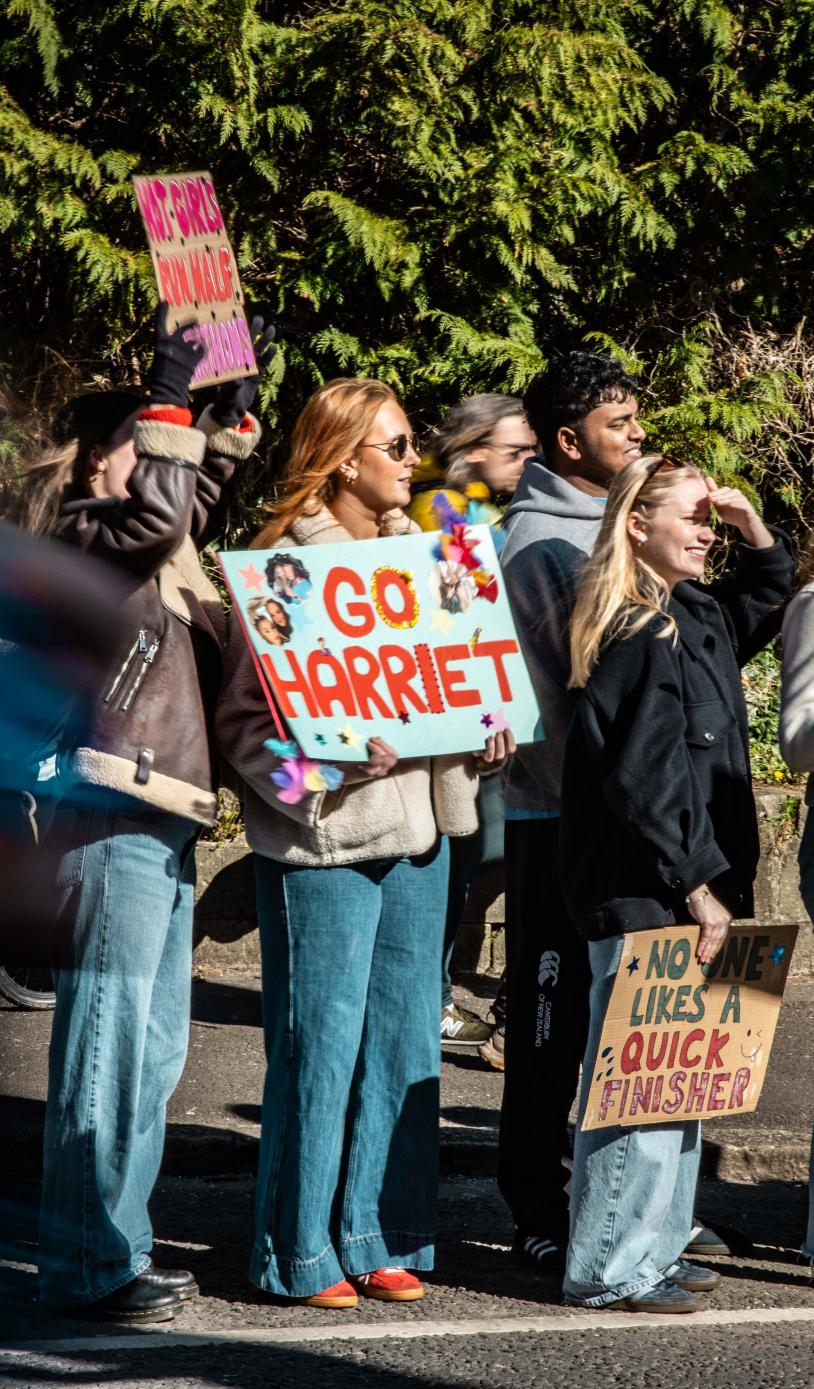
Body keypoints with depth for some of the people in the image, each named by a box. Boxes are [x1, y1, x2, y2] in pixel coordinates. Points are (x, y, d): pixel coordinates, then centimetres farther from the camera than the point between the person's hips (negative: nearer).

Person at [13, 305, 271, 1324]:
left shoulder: (148, 547, 18)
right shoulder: (76, 533, -7)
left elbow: (199, 499, 37)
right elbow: (157, 513, -26)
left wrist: (234, 406, 27)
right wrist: (166, 399, -18)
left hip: (163, 826, 10)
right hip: (111, 825, -10)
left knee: (154, 1051, 13)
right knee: (106, 1049, -9)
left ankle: (118, 1247, 20)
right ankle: (83, 1267, -7)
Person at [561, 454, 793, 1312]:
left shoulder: (698, 617, 12)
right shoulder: (638, 637, -16)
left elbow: (766, 594, 33)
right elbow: (641, 781, -20)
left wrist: (754, 530, 13)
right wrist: (695, 886, -18)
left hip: (686, 893, 10)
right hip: (641, 895, -10)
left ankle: (652, 1249, 22)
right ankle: (610, 1267, -1)